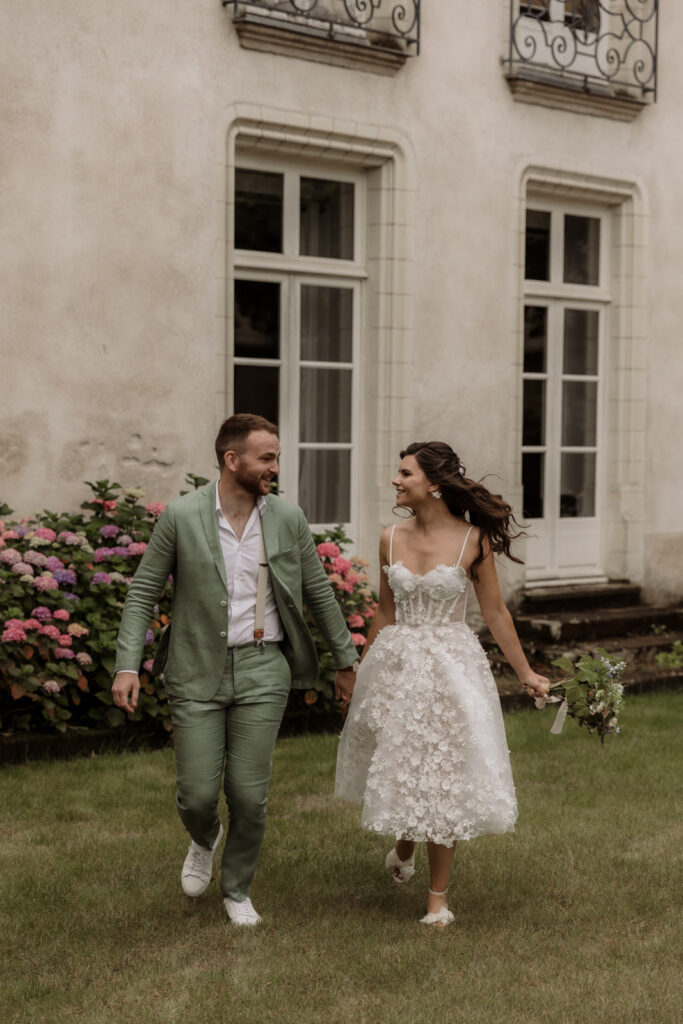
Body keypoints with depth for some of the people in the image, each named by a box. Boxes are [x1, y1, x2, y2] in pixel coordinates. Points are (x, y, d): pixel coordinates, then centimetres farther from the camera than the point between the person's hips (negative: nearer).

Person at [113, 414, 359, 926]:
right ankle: (205, 841, 37)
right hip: (198, 672, -1)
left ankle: (238, 889, 26)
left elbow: (319, 592, 11)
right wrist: (127, 665, -8)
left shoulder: (288, 517, 0)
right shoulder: (181, 515, -6)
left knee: (249, 796, 1)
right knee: (198, 795, -1)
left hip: (262, 669, 1)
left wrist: (347, 659, 16)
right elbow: (143, 592, 0)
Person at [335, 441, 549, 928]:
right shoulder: (392, 539, 2)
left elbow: (495, 613, 0)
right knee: (398, 769, 12)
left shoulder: (473, 540, -8)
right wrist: (364, 669, 16)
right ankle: (404, 844, 45)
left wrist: (526, 673, 2)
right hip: (396, 667, 3)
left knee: (444, 778, 1)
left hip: (451, 667, -3)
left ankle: (439, 895, 15)